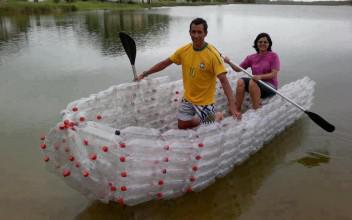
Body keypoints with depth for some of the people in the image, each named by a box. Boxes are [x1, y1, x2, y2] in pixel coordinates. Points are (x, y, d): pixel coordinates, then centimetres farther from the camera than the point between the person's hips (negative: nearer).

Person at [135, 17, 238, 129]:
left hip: (205, 101, -5)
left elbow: (223, 80, -27)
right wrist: (144, 74, 7)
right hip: (187, 98, 5)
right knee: (183, 126, 14)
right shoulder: (184, 50, -8)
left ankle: (218, 115, 36)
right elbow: (165, 63, 4)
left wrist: (232, 104, -37)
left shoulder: (212, 54, -23)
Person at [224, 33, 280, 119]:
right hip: (256, 85, 4)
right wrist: (229, 63, -11)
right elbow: (238, 69, 7)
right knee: (240, 81, -23)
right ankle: (237, 111, -25)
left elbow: (274, 74, -12)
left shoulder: (273, 56, -4)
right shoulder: (251, 58, 8)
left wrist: (260, 76, -28)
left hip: (270, 86, -4)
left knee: (252, 82, -33)